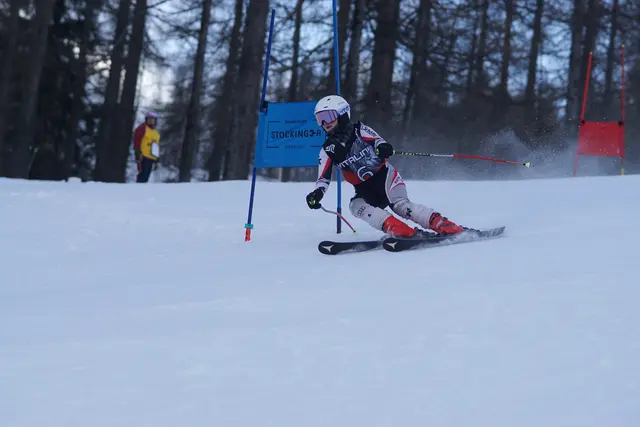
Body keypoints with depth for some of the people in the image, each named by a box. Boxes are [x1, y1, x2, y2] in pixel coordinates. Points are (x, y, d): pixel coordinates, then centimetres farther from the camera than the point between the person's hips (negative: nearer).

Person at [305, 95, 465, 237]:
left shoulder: (359, 130, -3)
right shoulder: (328, 150, 4)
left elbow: (376, 139, -18)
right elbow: (324, 178, 0)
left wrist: (382, 147, -44)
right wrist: (318, 193, -22)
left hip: (384, 175, -3)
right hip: (365, 191, 4)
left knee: (400, 204, -29)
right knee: (355, 205, -28)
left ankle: (445, 226, -32)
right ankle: (406, 232, -43)